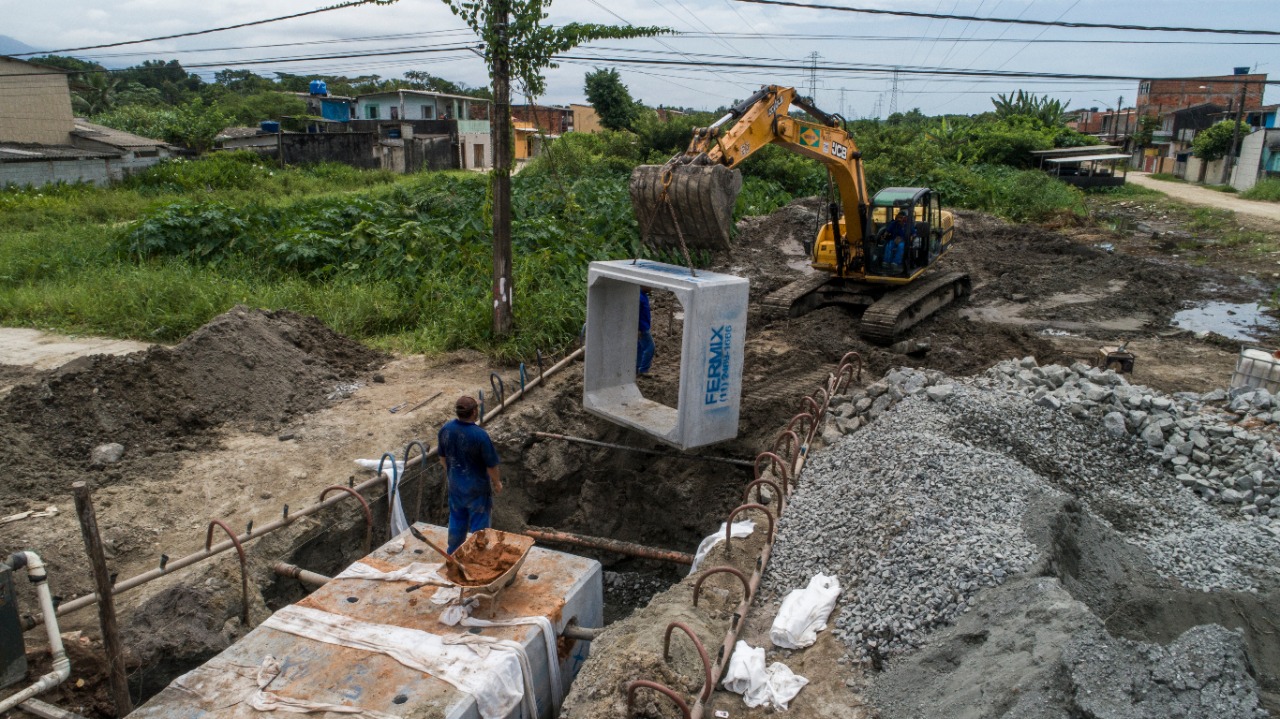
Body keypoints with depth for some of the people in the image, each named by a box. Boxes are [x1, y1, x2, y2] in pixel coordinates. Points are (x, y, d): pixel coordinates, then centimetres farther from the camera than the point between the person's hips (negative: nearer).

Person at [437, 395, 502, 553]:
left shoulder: (446, 429, -11)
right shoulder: (480, 435, -28)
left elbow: (442, 457, 4)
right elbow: (491, 465, -18)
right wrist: (497, 483, -1)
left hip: (455, 486, 6)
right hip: (477, 488, -5)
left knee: (456, 522, 23)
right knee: (478, 525, 13)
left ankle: (453, 554, 39)